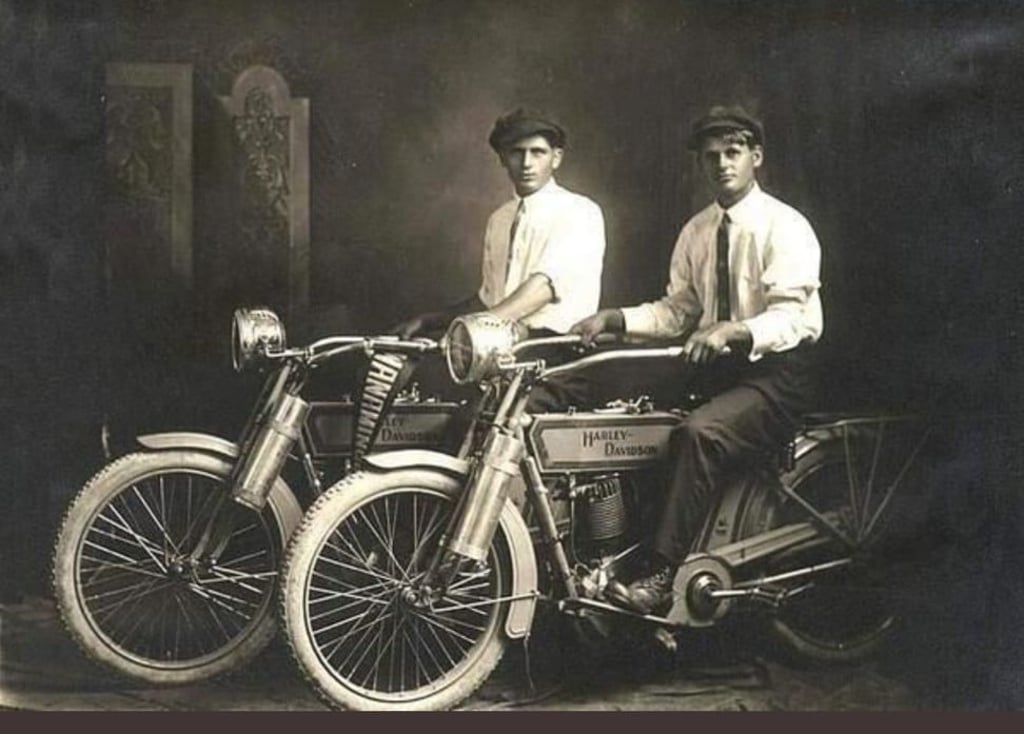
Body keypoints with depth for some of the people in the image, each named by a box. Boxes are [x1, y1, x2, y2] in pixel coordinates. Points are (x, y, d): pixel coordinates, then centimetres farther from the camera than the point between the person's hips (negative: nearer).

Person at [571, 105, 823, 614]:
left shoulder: (785, 228, -9)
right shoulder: (696, 232, 12)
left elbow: (793, 318, -20)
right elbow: (676, 311, 10)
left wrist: (733, 331, -38)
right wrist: (614, 319, -7)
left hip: (776, 376, -7)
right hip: (715, 368, 7)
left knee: (698, 433, -32)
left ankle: (665, 577, -29)